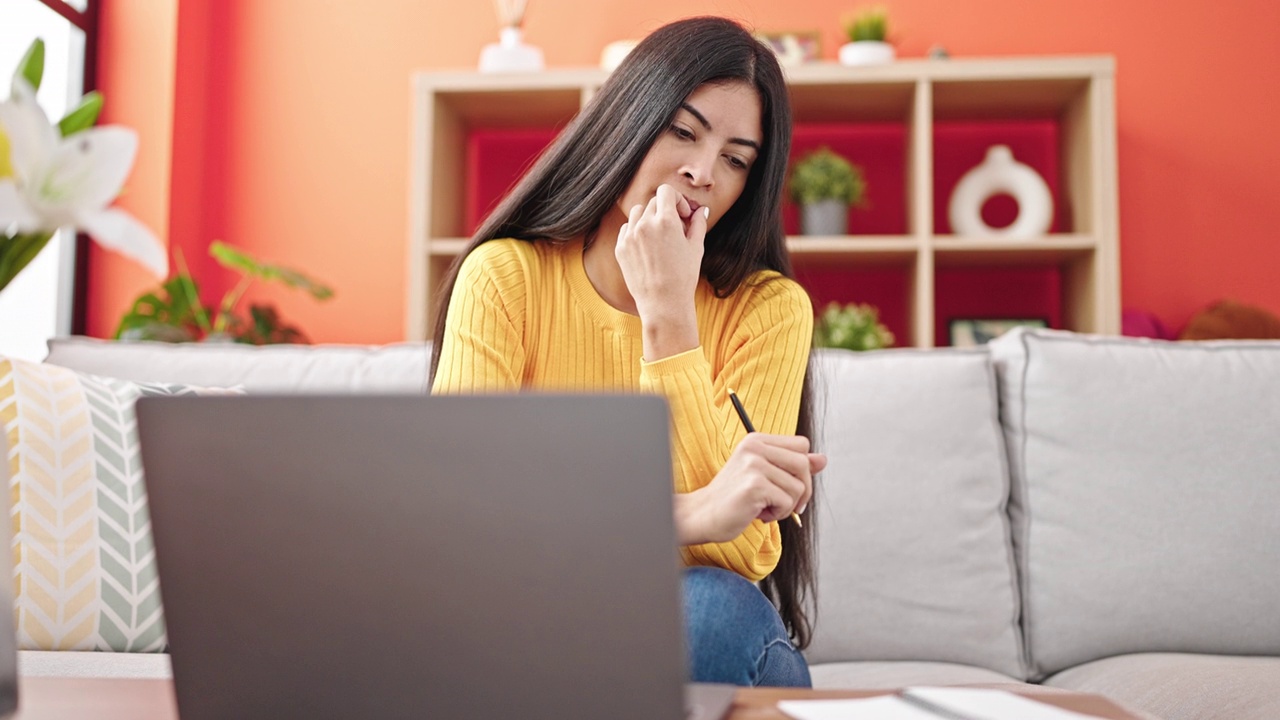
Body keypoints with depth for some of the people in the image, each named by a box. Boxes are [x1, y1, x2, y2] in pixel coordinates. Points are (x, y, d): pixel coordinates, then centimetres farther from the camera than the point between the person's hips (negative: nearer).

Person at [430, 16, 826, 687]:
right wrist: (693, 514, -31)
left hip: (693, 632, 1)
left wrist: (667, 316, -20)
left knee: (716, 606, -33)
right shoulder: (505, 275, -5)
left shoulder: (769, 306, -6)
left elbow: (744, 554, -16)